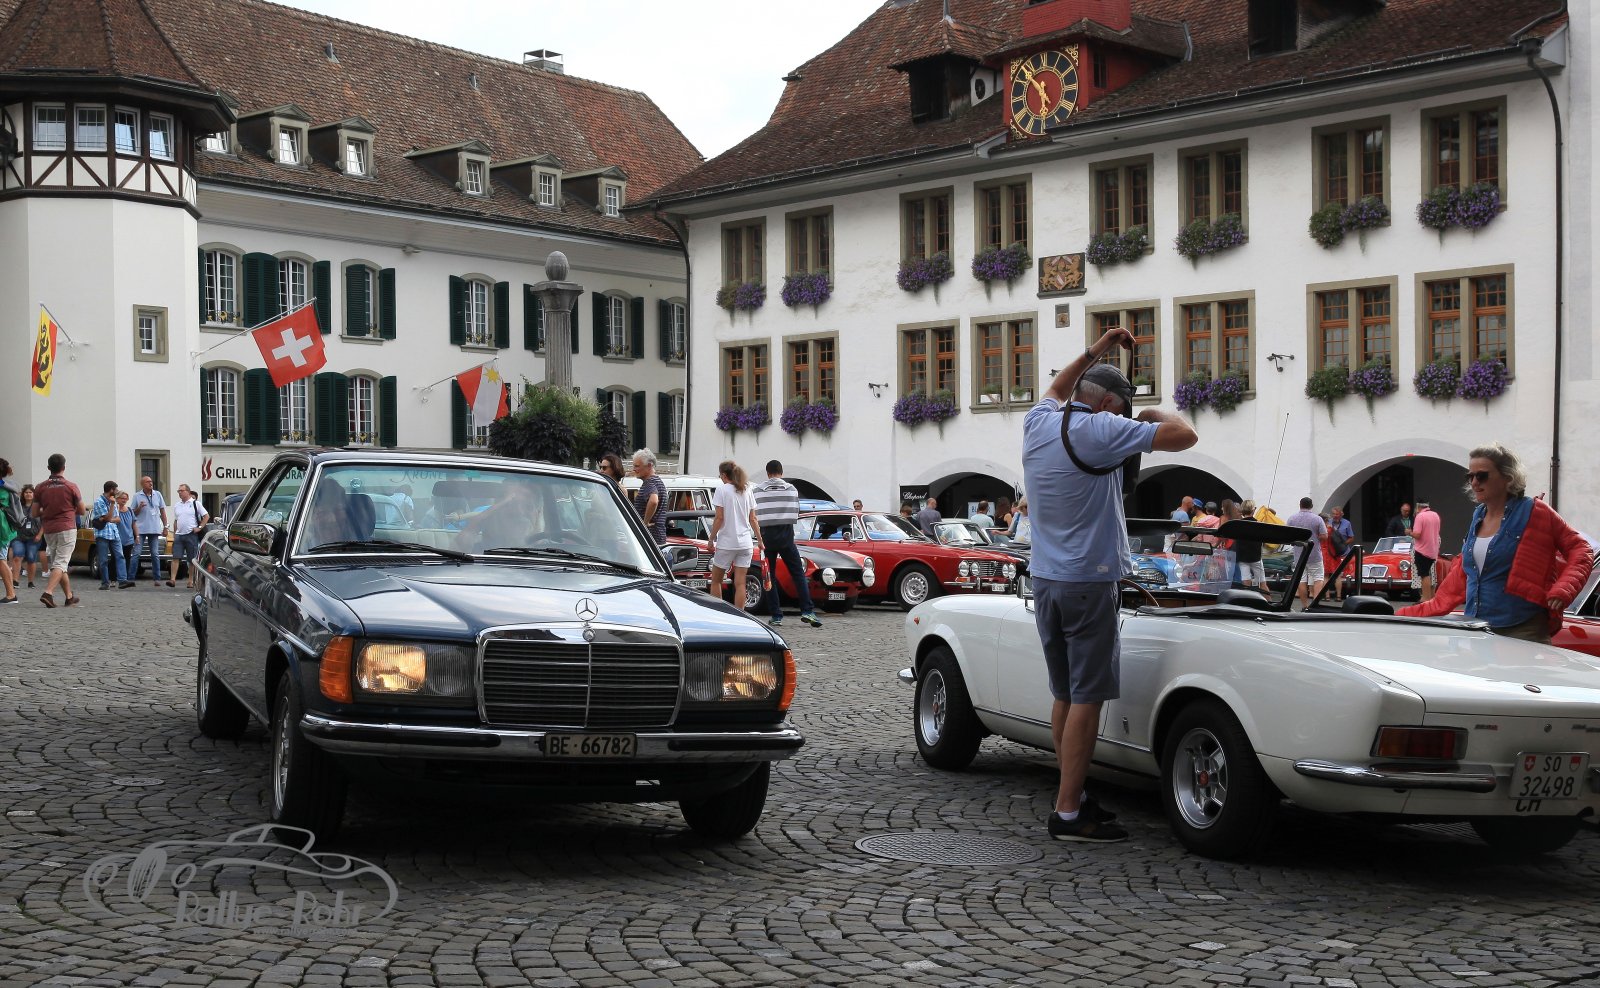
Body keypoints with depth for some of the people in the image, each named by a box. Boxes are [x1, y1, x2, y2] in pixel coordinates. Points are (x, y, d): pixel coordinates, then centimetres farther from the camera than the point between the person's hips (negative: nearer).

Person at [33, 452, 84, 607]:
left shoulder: (40, 487, 2)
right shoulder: (71, 487, -4)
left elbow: (35, 513, 4)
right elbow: (81, 510, 3)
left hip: (49, 530, 4)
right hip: (67, 529, -4)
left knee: (58, 564, 14)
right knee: (60, 564, -7)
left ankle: (70, 597, 18)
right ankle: (48, 593, -24)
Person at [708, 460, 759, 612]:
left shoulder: (722, 490, -7)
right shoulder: (746, 491, 9)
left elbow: (719, 518, -12)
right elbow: (753, 519, 10)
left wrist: (711, 539, -5)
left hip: (726, 542, -4)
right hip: (745, 543, 5)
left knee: (716, 580, 11)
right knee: (740, 583, 2)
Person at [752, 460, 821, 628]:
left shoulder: (757, 490, 0)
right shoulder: (791, 489, 3)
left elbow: (753, 515, 0)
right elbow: (796, 513, 6)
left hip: (767, 536, 0)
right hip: (786, 535, 0)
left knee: (769, 576, 8)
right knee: (798, 573, 6)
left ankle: (776, 615, 6)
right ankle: (807, 611, -4)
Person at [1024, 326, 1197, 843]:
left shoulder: (1037, 423, 8)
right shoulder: (1099, 430, -13)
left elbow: (1055, 392, 34)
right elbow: (1184, 436, -15)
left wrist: (1094, 352, 33)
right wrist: (1155, 414, 5)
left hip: (1044, 581, 8)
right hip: (1088, 582, -8)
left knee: (1065, 695, 14)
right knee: (1087, 698, -5)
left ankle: (1073, 797, 20)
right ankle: (1068, 814, -5)